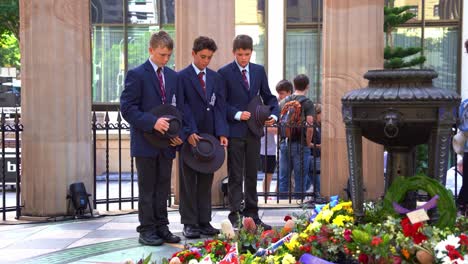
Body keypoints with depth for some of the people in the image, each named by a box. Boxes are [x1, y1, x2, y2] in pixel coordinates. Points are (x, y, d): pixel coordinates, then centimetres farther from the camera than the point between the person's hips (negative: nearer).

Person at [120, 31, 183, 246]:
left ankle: (161, 227, 18)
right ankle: (147, 230, 10)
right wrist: (152, 122, -23)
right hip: (145, 142, -5)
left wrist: (179, 132, -1)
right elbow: (127, 107, -12)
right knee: (147, 188, 2)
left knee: (163, 188, 10)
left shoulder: (173, 76, 12)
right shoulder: (137, 74, -7)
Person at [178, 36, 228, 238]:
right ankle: (189, 223, 7)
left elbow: (219, 107, 5)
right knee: (188, 181, 3)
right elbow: (183, 107, -9)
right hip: (190, 137, -4)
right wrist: (190, 132, -19)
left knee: (206, 181, 8)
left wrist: (222, 133, -7)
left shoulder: (216, 78, 12)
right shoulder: (182, 77, -2)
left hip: (210, 136, 4)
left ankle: (204, 222, 14)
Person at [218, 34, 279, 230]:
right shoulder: (224, 73, -4)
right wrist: (237, 115, -18)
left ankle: (252, 214, 18)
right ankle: (235, 216, 5)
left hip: (254, 130, 5)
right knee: (235, 176, 0)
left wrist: (274, 114, -4)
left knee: (252, 175, 11)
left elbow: (268, 97, 13)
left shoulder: (259, 71, 9)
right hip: (234, 131, -4)